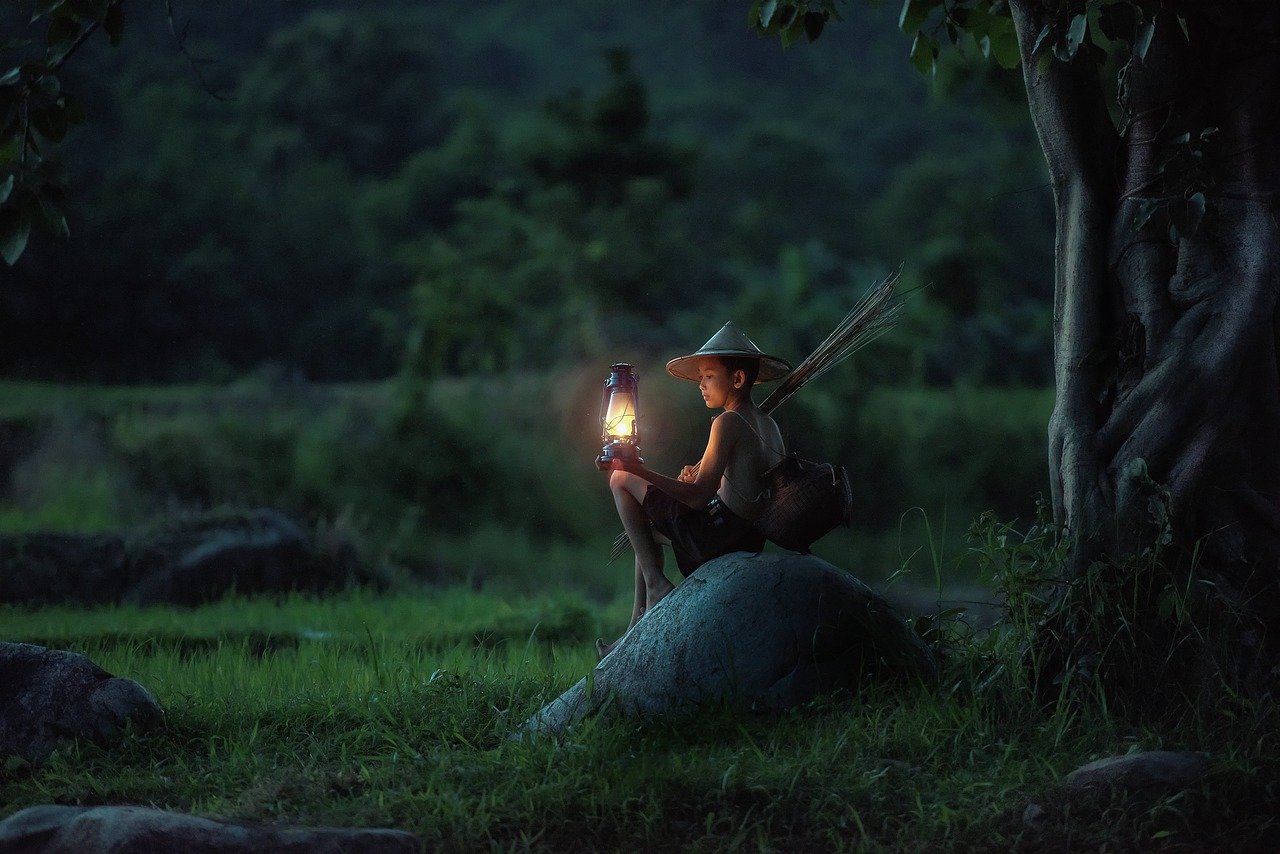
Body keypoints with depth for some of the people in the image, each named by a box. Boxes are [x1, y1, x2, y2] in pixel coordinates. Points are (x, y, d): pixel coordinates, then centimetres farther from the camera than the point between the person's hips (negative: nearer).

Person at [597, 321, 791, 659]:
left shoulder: (728, 422, -14)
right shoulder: (768, 424, 13)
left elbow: (699, 497, -20)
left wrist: (639, 470, -24)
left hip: (718, 534, -9)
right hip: (752, 539, 9)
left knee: (622, 481, 1)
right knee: (647, 528, 32)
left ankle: (655, 582, -2)